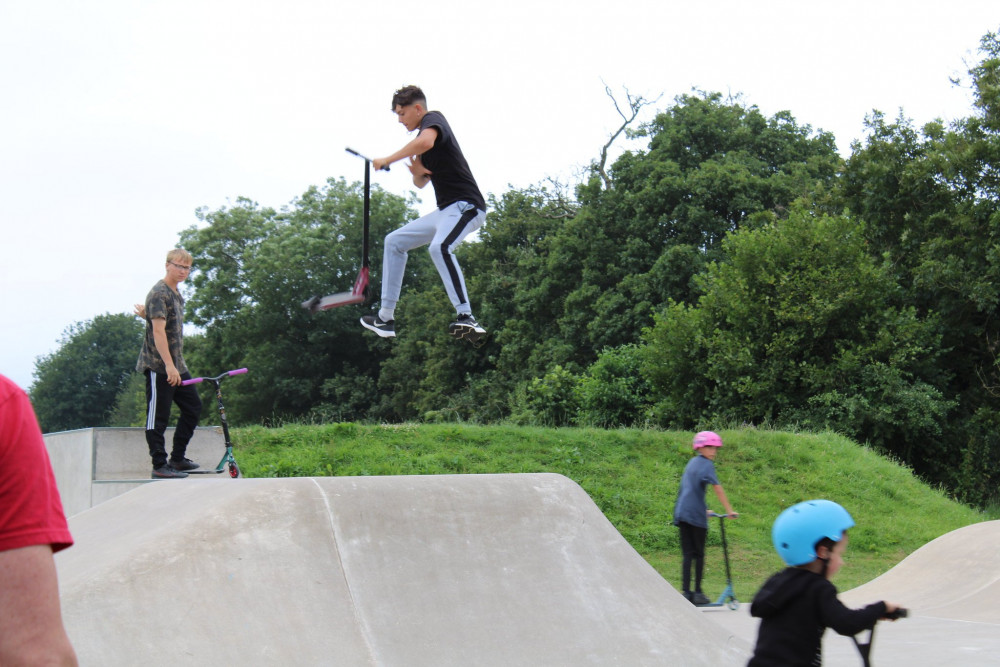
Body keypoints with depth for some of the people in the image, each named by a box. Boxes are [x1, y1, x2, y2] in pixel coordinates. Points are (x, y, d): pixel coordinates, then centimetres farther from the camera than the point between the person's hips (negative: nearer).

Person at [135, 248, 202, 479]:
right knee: (158, 417, -3)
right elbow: (158, 330, -21)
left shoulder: (176, 295, 14)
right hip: (158, 367, -9)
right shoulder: (159, 293, -13)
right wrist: (169, 365, -26)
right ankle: (159, 466, 2)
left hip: (177, 366, 9)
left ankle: (177, 459, 20)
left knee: (193, 407, 12)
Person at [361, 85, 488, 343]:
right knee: (394, 241, 15)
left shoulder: (434, 118, -7)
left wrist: (388, 160, -23)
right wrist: (416, 172, 3)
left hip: (465, 205, -11)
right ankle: (386, 317, 15)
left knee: (440, 247, -37)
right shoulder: (422, 139, 21)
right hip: (445, 210, 11)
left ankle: (466, 317, -41)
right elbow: (421, 183, 27)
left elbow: (426, 141, -33)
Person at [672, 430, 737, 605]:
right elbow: (717, 487, -15)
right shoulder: (706, 464, -5)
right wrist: (729, 510, -15)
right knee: (699, 554, 4)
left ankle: (687, 592, 2)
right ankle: (698, 592, 7)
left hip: (681, 512, 7)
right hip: (696, 514, -7)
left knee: (687, 554, 5)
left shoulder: (692, 462, 20)